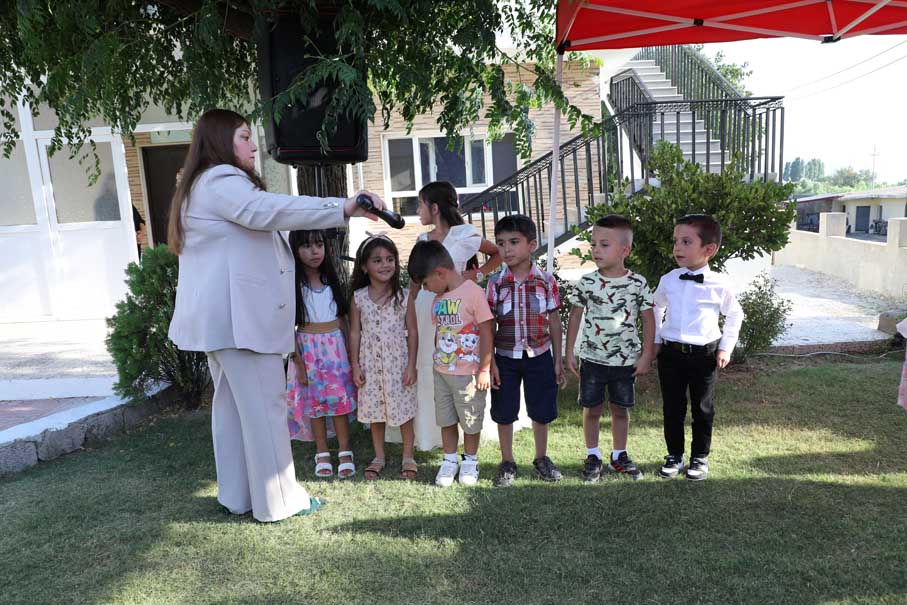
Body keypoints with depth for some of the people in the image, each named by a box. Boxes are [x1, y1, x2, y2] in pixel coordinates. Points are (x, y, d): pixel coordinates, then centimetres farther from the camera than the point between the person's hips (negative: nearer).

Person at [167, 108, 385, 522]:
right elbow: (268, 209, -31)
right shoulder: (221, 181, -13)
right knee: (264, 405, -5)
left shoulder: (206, 185, 23)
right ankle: (278, 500, 4)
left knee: (231, 403, 13)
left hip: (219, 317, 11)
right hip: (239, 317, -11)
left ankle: (237, 496, 22)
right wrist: (343, 208, -36)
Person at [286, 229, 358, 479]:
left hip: (336, 346, 3)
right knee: (314, 401, 5)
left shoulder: (331, 279, 5)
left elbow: (343, 318, 10)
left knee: (340, 398, 3)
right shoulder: (293, 285, -7)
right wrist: (298, 363, -10)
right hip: (308, 349, -3)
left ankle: (345, 452, 12)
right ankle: (322, 453, 18)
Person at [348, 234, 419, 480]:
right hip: (370, 364, 2)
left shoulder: (403, 297, -5)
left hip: (398, 362, -1)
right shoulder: (358, 298, -2)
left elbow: (412, 333, -3)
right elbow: (355, 333, 2)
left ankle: (408, 456, 22)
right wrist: (355, 365, -1)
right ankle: (379, 456, 28)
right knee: (374, 410, 12)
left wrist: (411, 365, -6)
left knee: (403, 409, 6)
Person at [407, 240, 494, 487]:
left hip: (468, 372, -6)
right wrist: (439, 359, 10)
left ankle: (470, 461, 29)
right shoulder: (438, 298, 6)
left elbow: (486, 332, -15)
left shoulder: (473, 292, -16)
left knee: (471, 420, 10)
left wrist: (484, 369, -13)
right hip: (442, 371, 6)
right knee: (446, 420, 15)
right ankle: (449, 460, 31)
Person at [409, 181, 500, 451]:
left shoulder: (463, 236, -3)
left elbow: (499, 253, 6)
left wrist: (478, 274, -4)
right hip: (424, 306, 5)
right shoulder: (423, 239, 12)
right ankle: (425, 432, 16)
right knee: (424, 366, 5)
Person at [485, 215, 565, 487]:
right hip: (505, 357, 0)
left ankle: (541, 458, 33)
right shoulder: (495, 283, -6)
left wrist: (558, 360, 2)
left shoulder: (546, 280, -6)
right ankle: (507, 462, 27)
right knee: (504, 413, 9)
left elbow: (554, 321, 1)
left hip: (539, 355, 0)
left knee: (541, 411, 12)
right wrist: (490, 362, -6)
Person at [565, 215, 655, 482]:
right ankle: (592, 457, 24)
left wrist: (646, 355, -2)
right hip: (592, 358, 0)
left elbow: (648, 320, -1)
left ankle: (619, 456, 30)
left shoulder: (638, 283, -7)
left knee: (621, 409, 13)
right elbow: (575, 317, 2)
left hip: (626, 360, 0)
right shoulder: (586, 282, -6)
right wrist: (570, 352, 1)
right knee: (592, 409, 8)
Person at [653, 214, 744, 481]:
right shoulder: (668, 280, -2)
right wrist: (655, 339, 13)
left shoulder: (719, 285, -8)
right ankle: (674, 455, 25)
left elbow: (735, 314, 9)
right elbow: (656, 308, 17)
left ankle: (700, 457, 26)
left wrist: (726, 347, 4)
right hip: (671, 352, 2)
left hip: (705, 354, -2)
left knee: (703, 409, 10)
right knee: (672, 407, 9)